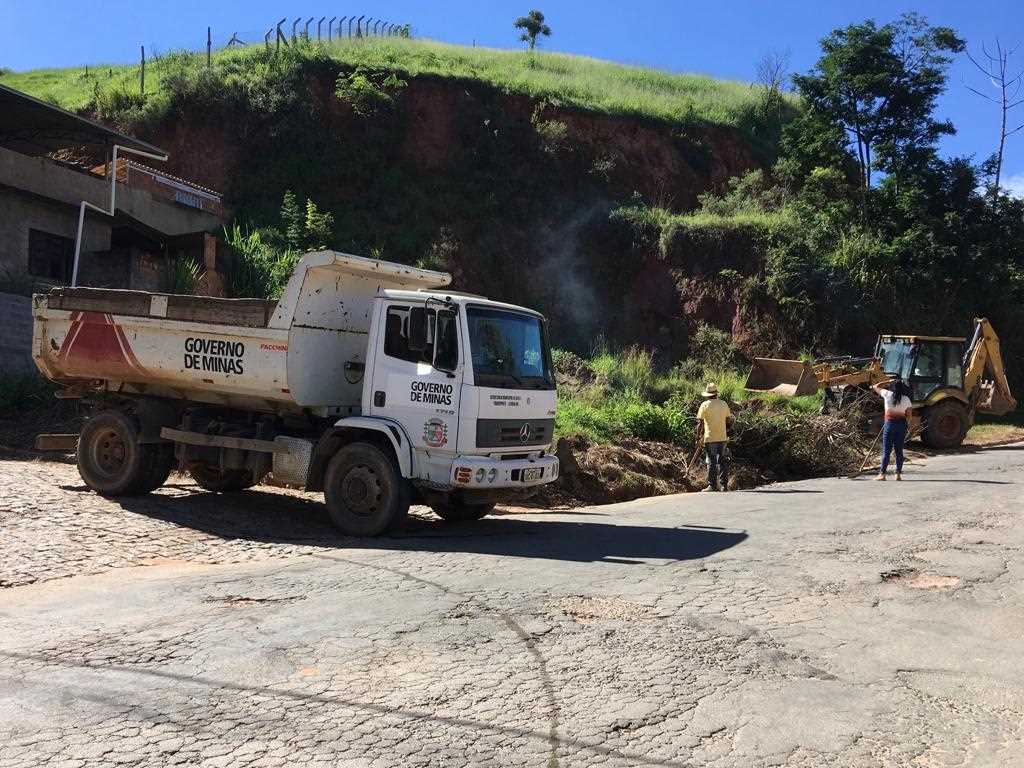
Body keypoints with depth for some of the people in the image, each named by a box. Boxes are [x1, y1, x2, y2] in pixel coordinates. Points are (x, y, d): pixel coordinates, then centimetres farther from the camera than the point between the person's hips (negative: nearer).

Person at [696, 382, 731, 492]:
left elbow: (699, 421, -7)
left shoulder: (705, 405, -6)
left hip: (710, 438, -4)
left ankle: (712, 485, 0)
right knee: (722, 461, 9)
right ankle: (724, 485, 9)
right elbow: (728, 422, 11)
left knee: (711, 462, 0)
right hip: (722, 437, 4)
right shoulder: (724, 404, 7)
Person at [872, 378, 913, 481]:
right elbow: (908, 415, 5)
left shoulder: (887, 394, -3)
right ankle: (898, 474, 9)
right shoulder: (906, 399, 3)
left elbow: (876, 387, 13)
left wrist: (888, 382, 20)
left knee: (886, 450, -2)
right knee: (899, 450, 8)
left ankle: (882, 474, -5)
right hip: (902, 424, 2)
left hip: (889, 423, -2)